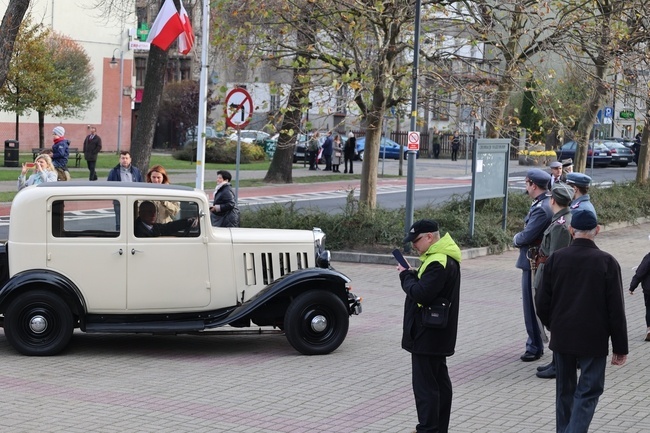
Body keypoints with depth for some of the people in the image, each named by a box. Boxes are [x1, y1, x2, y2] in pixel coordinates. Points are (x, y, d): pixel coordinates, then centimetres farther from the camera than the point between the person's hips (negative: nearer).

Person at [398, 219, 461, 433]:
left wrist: (406, 276, -11)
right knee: (439, 381, 17)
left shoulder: (438, 263, -21)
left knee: (425, 384, -7)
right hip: (438, 334, 11)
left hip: (427, 335, -11)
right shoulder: (444, 257, 13)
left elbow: (420, 294, -26)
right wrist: (414, 275, 2)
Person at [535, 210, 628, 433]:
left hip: (562, 337, 3)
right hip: (594, 339, -3)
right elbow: (616, 310, -7)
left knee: (565, 389, 18)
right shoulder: (607, 262, -9)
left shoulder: (555, 259, -2)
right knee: (588, 391, 2)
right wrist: (620, 347, 0)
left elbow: (542, 303, 1)